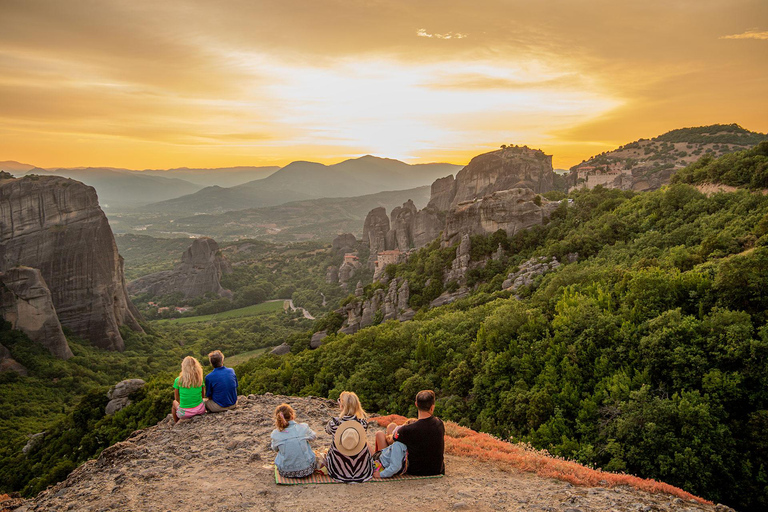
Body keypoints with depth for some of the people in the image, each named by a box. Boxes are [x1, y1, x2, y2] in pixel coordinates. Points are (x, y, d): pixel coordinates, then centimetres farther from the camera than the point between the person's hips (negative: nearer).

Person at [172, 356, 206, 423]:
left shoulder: (178, 380, -12)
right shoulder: (199, 379, -6)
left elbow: (177, 398, 0)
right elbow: (203, 396, 5)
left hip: (185, 413, -1)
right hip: (200, 410, 2)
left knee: (175, 402, 32)